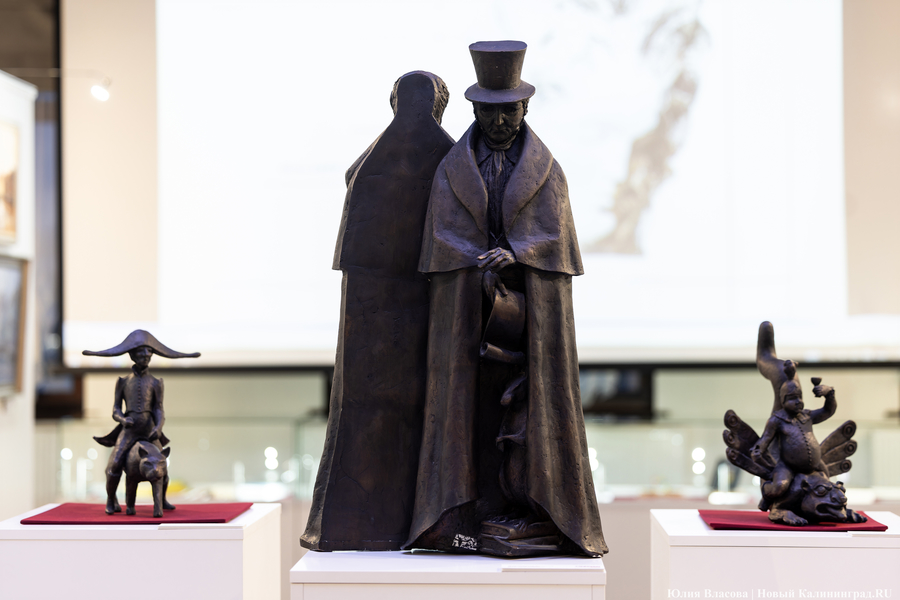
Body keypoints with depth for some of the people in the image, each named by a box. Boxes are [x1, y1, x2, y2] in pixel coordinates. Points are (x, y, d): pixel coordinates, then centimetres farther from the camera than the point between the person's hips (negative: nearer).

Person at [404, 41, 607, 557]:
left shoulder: (549, 172, 5)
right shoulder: (452, 170, 5)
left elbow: (552, 237, -6)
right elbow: (445, 238, -5)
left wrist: (511, 255, -25)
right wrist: (483, 270, -22)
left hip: (532, 307, 0)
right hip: (468, 307, 0)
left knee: (534, 409, -2)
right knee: (473, 407, -2)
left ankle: (536, 516, 3)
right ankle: (475, 518, 0)